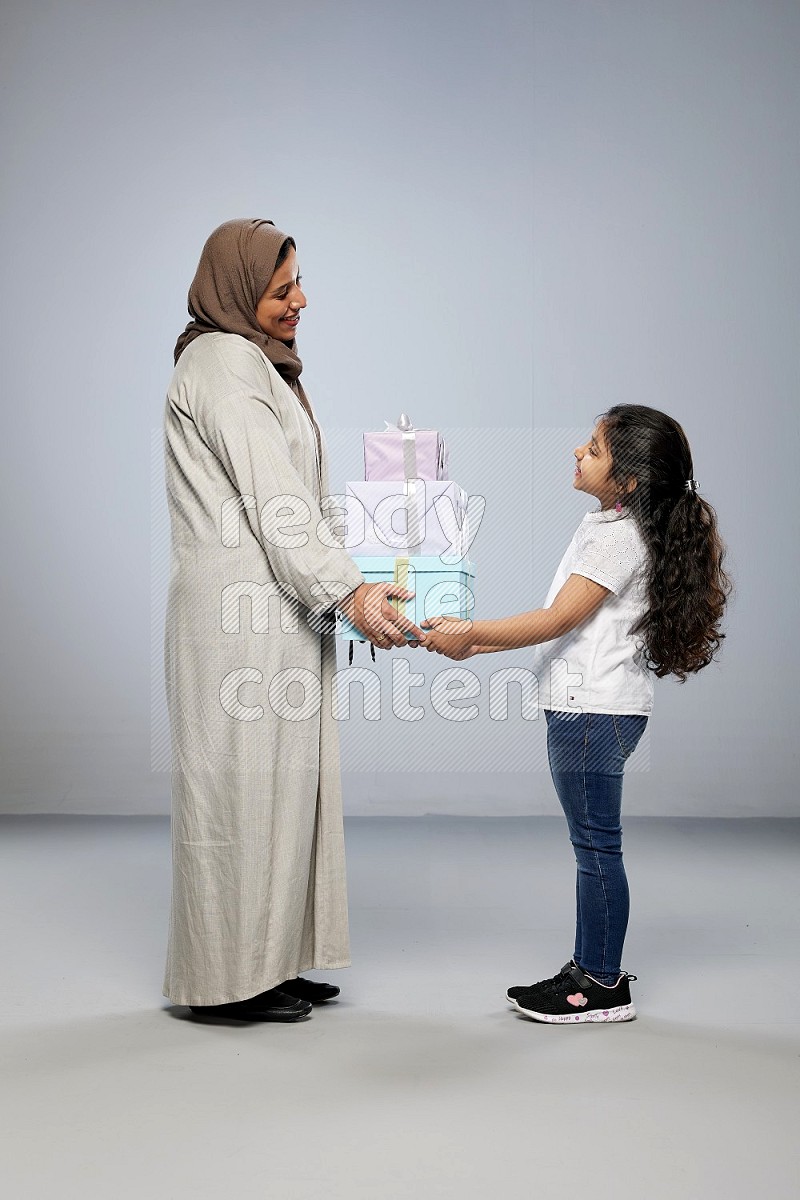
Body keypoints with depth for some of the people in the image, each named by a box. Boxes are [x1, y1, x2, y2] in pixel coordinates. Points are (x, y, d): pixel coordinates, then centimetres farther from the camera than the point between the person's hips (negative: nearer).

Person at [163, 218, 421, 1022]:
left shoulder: (257, 365, 20)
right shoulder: (224, 363, -11)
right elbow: (273, 502, -19)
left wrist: (351, 578, 16)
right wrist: (348, 590, -21)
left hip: (273, 611, 10)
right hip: (242, 611, -10)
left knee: (278, 780, 12)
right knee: (243, 782, -4)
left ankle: (267, 964, 21)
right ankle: (229, 979, 5)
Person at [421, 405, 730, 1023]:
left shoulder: (619, 535, -16)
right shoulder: (614, 526, 15)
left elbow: (558, 620, -20)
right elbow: (568, 621, 17)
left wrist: (470, 635, -15)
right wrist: (480, 642, 12)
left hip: (595, 709, -10)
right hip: (590, 706, 10)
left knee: (596, 844, -2)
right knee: (594, 843, 15)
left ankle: (604, 985, 8)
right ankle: (591, 967, 24)